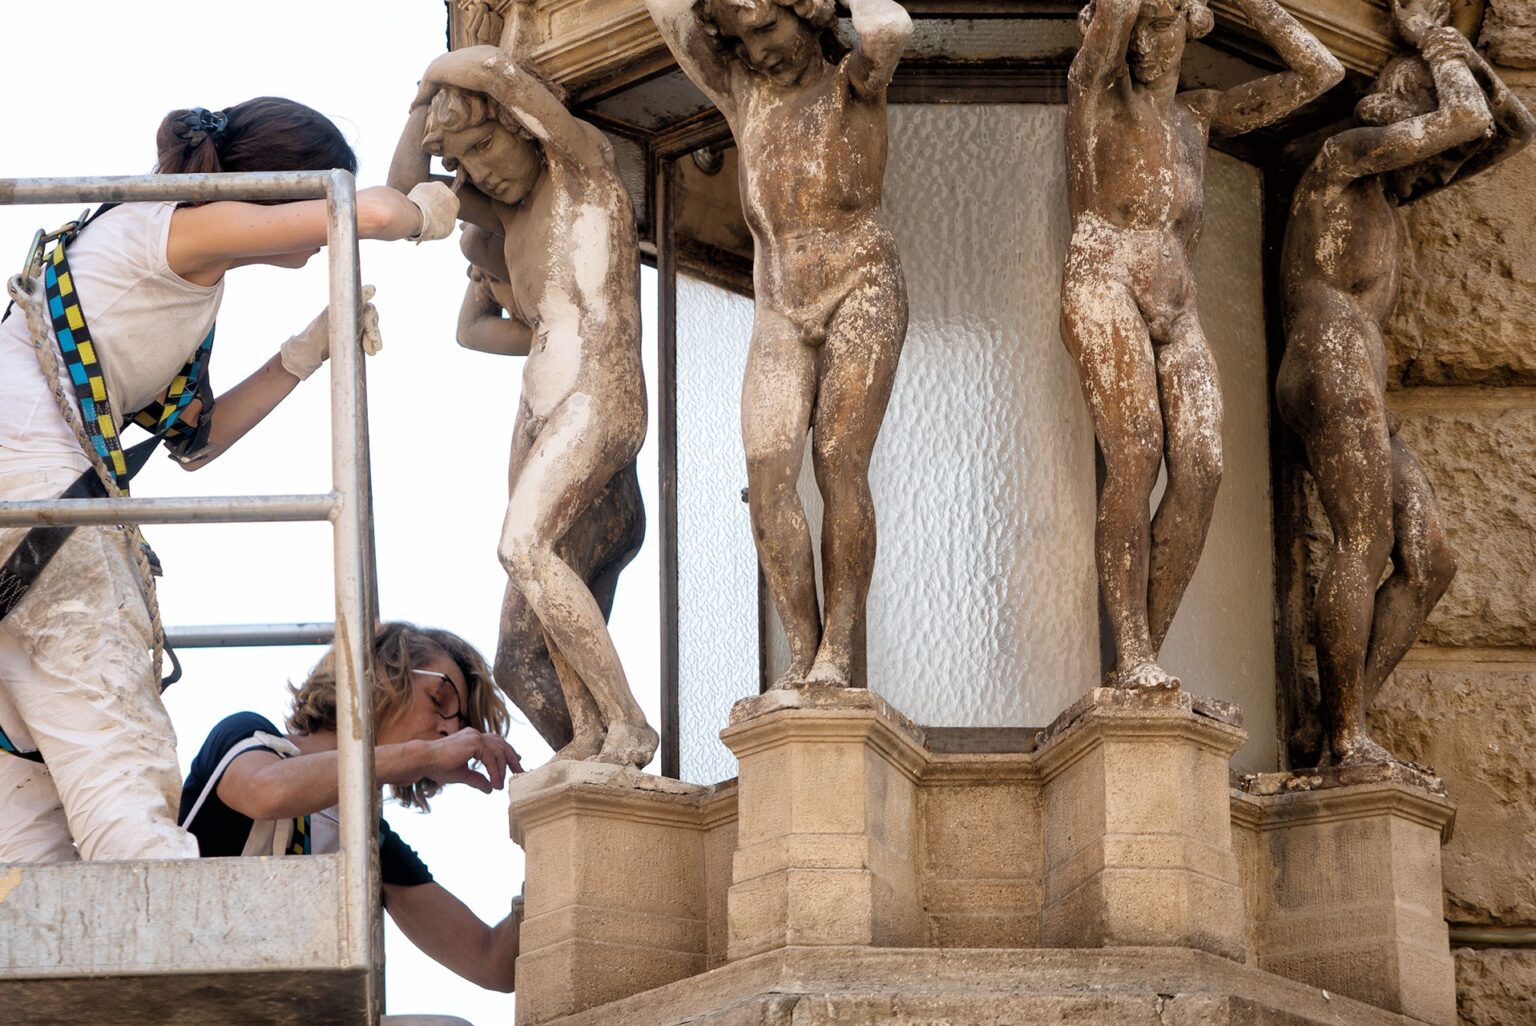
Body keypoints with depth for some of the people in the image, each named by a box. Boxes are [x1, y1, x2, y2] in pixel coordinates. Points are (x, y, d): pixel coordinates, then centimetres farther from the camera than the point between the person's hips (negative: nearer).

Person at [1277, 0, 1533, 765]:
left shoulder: (1386, 187, 27)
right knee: (1366, 543, -17)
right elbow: (1467, 121, -8)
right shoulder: (1341, 156, 2)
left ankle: (1336, 728, -7)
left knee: (1430, 563, -1)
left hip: (1361, 399, 9)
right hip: (1334, 366, -9)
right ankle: (1346, 737, -21)